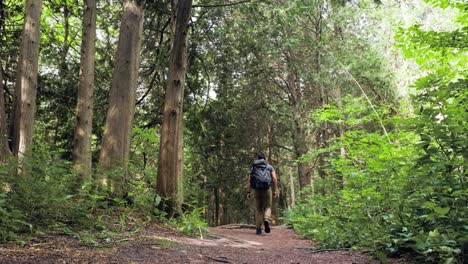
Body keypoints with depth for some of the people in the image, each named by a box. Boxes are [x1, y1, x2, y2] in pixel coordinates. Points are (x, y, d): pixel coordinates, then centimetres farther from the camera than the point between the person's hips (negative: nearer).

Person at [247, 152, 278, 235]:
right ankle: (266, 220, -20)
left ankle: (258, 228, 7)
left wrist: (248, 192, 5)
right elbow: (274, 179, -2)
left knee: (258, 209, 11)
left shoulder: (253, 167, 13)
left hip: (257, 190, 2)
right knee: (267, 207, 9)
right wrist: (275, 190, 4)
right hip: (267, 189, -2)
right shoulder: (269, 167, 9)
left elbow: (249, 181, 5)